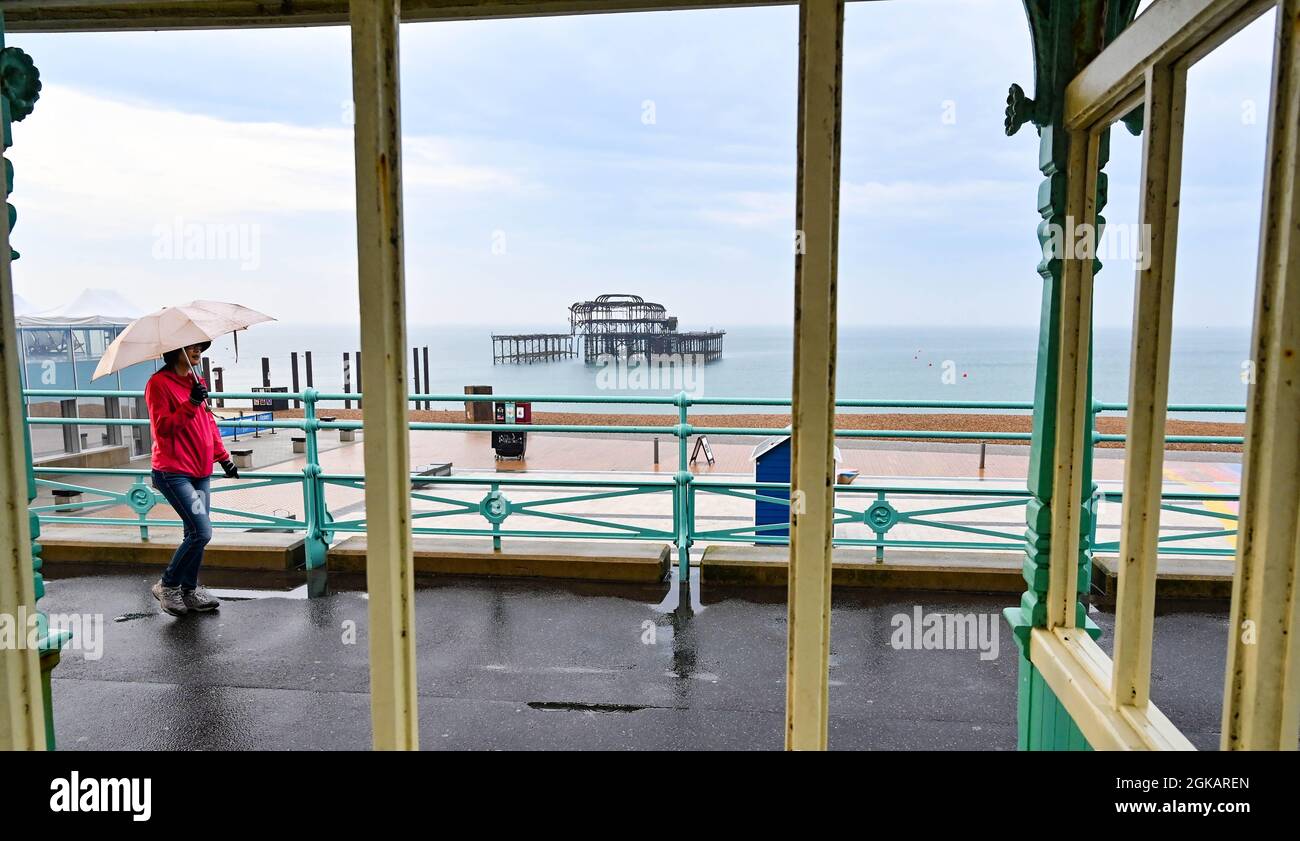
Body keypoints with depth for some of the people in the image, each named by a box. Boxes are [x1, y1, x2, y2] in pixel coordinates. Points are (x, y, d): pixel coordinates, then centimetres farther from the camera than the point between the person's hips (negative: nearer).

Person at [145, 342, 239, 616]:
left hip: (201, 471, 8)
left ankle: (190, 589, 21)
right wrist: (191, 404, -26)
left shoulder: (197, 382, 15)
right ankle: (167, 585, 5)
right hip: (173, 472, -8)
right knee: (202, 532, -14)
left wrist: (223, 456, 23)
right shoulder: (159, 383, -8)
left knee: (196, 533, 8)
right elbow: (162, 427, -16)